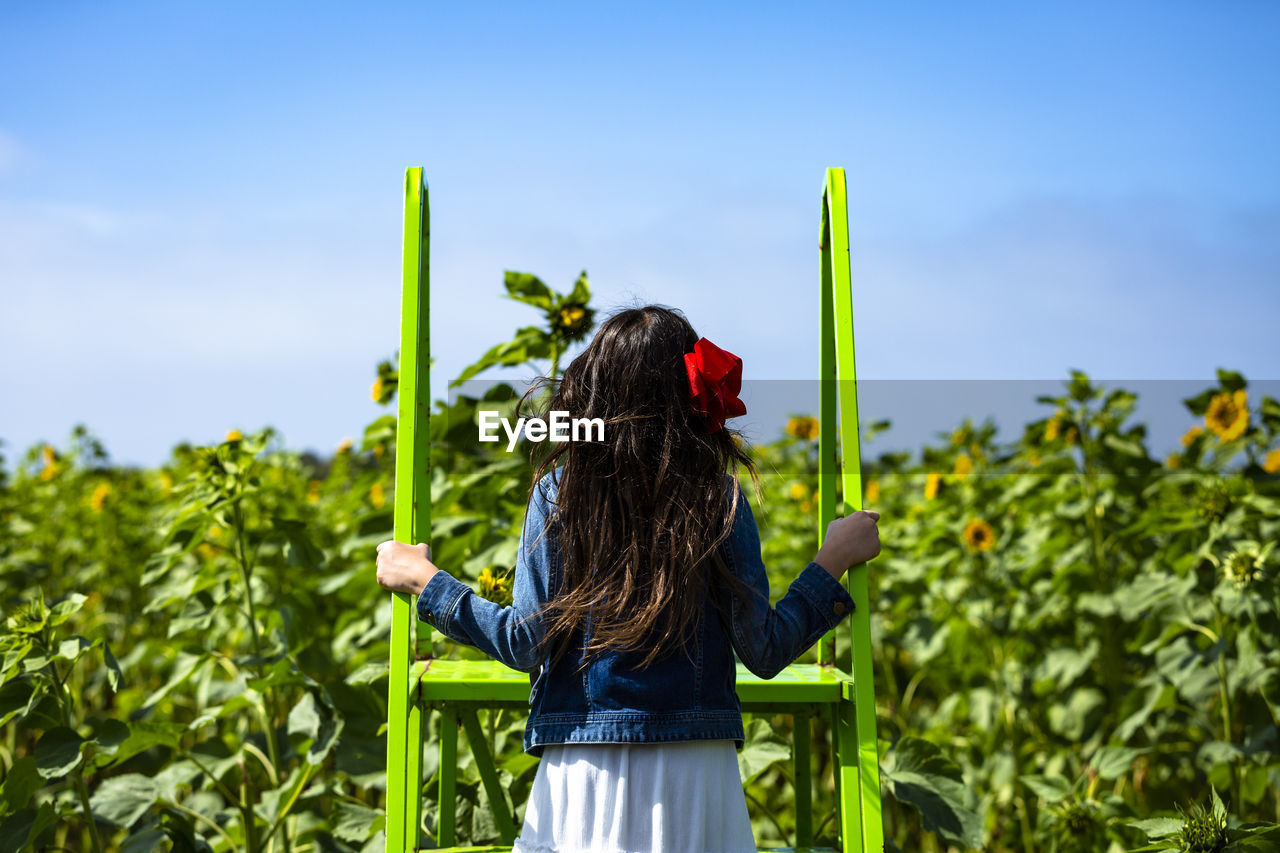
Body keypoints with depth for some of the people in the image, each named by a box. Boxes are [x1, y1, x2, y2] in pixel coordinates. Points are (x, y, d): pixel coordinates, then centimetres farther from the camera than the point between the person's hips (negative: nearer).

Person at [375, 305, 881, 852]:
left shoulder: (558, 493, -2)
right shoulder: (720, 499, -2)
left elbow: (527, 643, -3)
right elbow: (764, 653, -2)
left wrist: (425, 581, 10)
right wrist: (833, 560, 10)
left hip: (582, 774, 0)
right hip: (697, 769, 0)